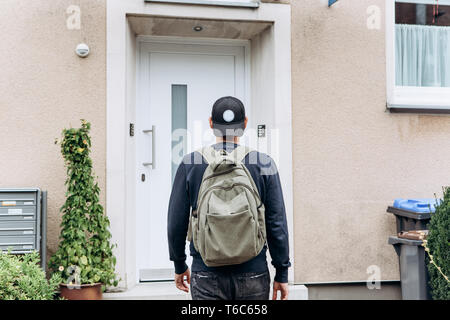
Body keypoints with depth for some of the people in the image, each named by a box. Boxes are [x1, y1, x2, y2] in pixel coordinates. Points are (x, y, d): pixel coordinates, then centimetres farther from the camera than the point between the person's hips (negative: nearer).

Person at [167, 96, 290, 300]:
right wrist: (282, 274, 5)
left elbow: (176, 222, 1)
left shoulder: (190, 164, -2)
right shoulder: (264, 164, -3)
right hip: (253, 275, 0)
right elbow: (276, 223, -3)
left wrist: (179, 265, 15)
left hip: (207, 277, 0)